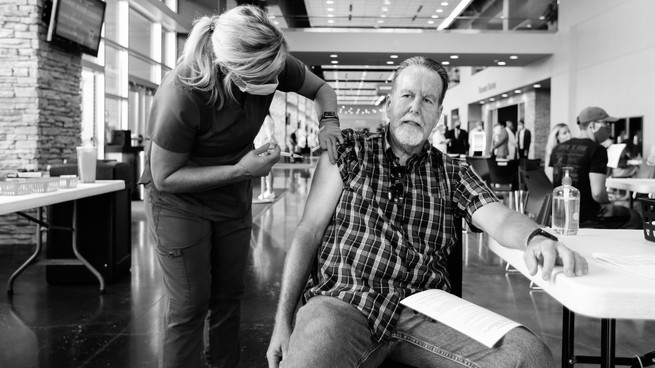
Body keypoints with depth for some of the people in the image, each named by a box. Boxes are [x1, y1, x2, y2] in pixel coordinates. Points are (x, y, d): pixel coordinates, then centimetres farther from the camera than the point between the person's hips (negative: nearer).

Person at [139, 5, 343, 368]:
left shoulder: (271, 64, -20)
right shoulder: (181, 96, -34)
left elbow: (321, 89, -1)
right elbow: (165, 177, -22)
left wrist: (328, 122, -22)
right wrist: (240, 170, -29)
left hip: (232, 195, 5)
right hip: (178, 198, -5)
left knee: (229, 294, 13)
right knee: (190, 304, -2)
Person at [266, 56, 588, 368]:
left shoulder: (453, 173, 17)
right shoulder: (348, 151, 11)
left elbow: (498, 217, 0)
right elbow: (308, 232, 7)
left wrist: (536, 238, -26)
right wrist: (283, 320, -1)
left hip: (424, 312, 4)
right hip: (343, 302, -3)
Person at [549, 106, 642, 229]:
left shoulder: (557, 148, 4)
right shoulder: (597, 150, -15)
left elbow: (552, 184, 11)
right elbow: (597, 193, -22)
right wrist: (607, 204, -2)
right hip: (585, 218, -7)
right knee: (634, 218, 13)